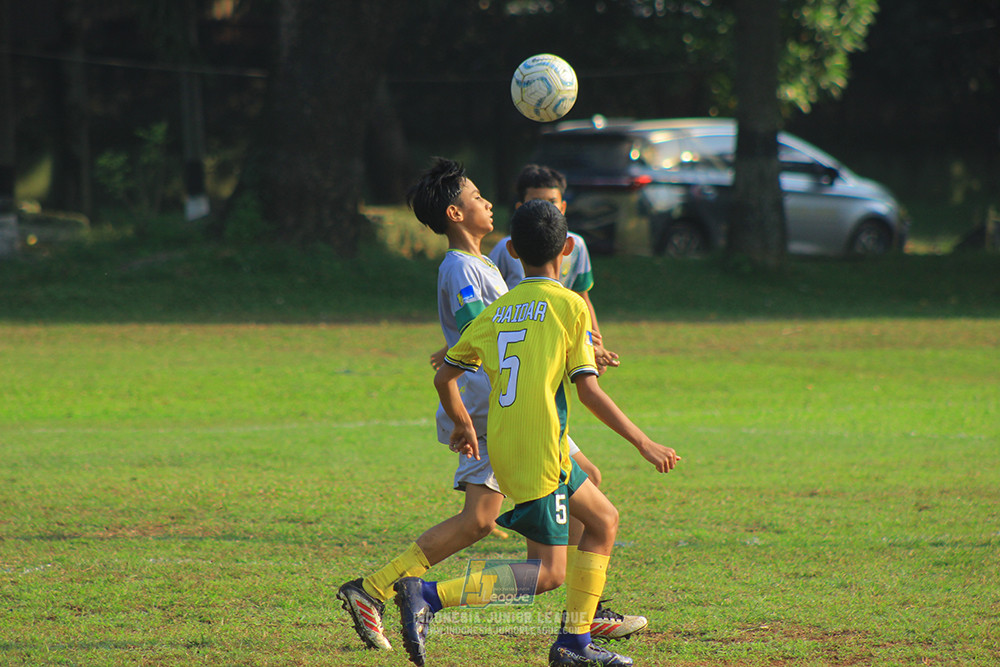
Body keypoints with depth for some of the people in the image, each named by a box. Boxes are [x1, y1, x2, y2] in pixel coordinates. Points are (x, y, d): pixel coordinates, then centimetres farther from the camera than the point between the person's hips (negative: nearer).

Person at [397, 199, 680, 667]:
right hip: (540, 452, -7)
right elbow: (588, 392, -9)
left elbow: (445, 376, 12)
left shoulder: (497, 311, 12)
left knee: (604, 521, 19)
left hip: (504, 448, 7)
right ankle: (426, 594, -18)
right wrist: (644, 444, -2)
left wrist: (463, 425, 31)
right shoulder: (570, 306, -5)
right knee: (545, 572, -6)